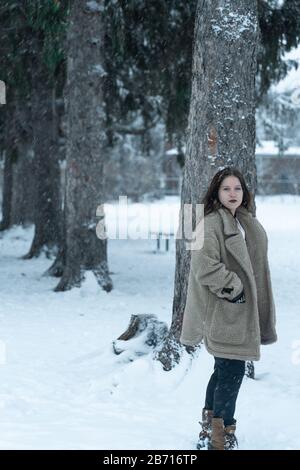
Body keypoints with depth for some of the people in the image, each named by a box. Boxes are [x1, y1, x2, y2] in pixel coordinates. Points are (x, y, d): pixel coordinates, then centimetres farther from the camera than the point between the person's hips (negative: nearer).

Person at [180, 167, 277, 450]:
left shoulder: (243, 224, 15)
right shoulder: (211, 224, -14)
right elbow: (205, 266, -24)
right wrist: (232, 287, -18)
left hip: (239, 311, 9)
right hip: (222, 311, -9)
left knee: (224, 370, 16)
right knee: (232, 370, -9)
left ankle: (209, 431, 28)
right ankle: (222, 437, 1)